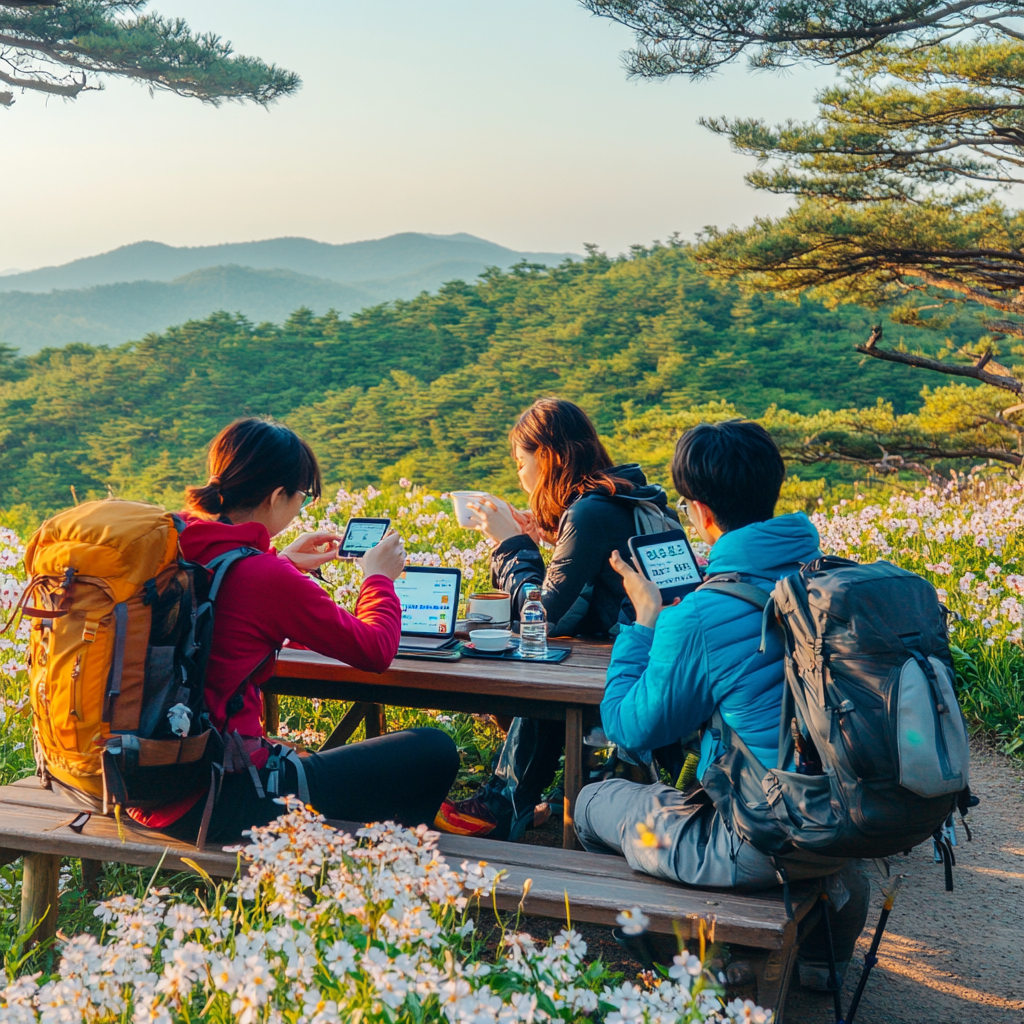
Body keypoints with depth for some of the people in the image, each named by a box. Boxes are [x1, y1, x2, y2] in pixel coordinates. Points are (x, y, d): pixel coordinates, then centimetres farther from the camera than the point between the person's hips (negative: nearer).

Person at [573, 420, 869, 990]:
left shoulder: (697, 621, -22)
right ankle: (824, 957, 43)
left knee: (593, 804, 15)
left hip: (767, 846, -7)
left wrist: (644, 621, 4)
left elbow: (631, 728, -5)